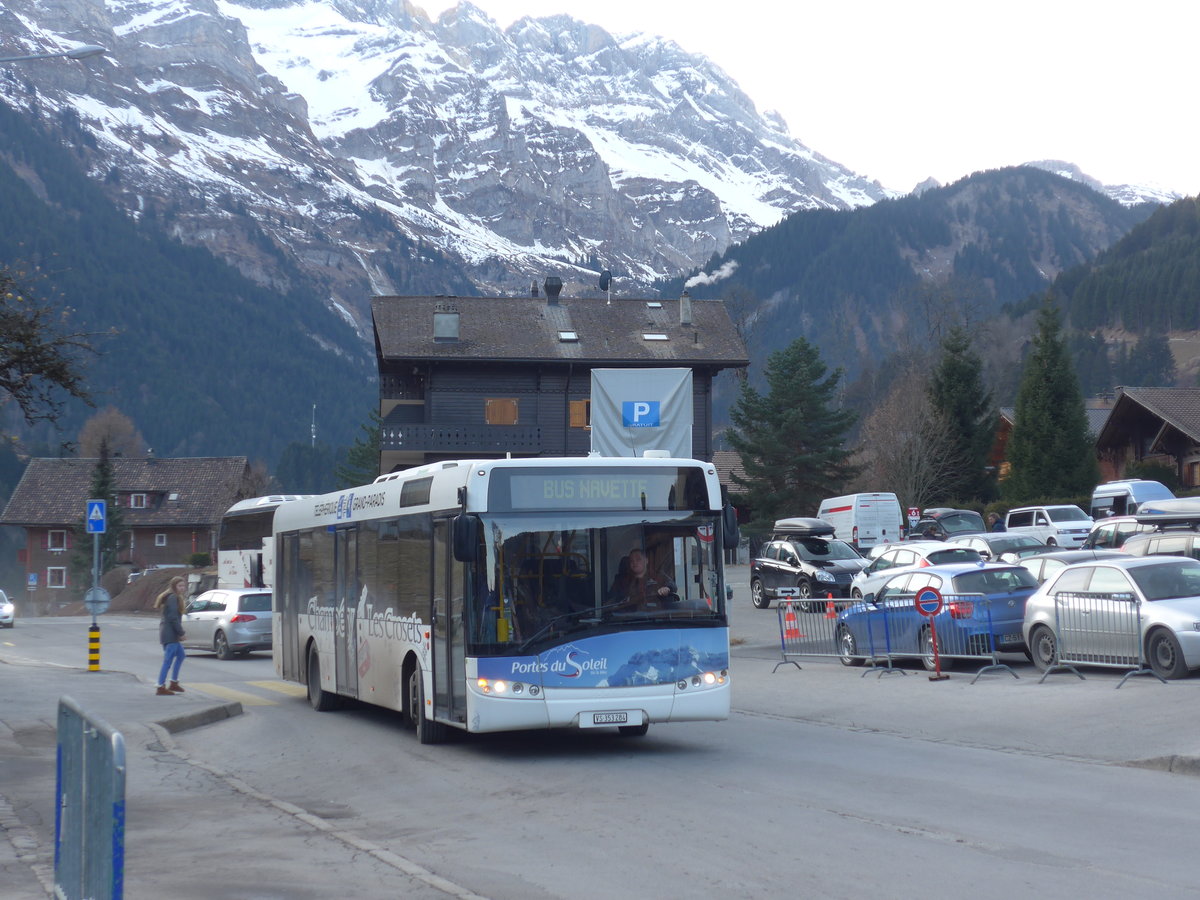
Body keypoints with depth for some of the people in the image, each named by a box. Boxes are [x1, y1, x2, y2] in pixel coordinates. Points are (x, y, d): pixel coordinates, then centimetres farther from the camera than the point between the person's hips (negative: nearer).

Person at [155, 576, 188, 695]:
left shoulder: (169, 597, 18)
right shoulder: (173, 598, -13)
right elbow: (173, 617, -19)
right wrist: (181, 632, -14)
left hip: (167, 632, 11)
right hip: (170, 633, -11)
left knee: (180, 655, 21)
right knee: (168, 660, -8)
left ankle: (174, 683, 25)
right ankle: (161, 688, -7)